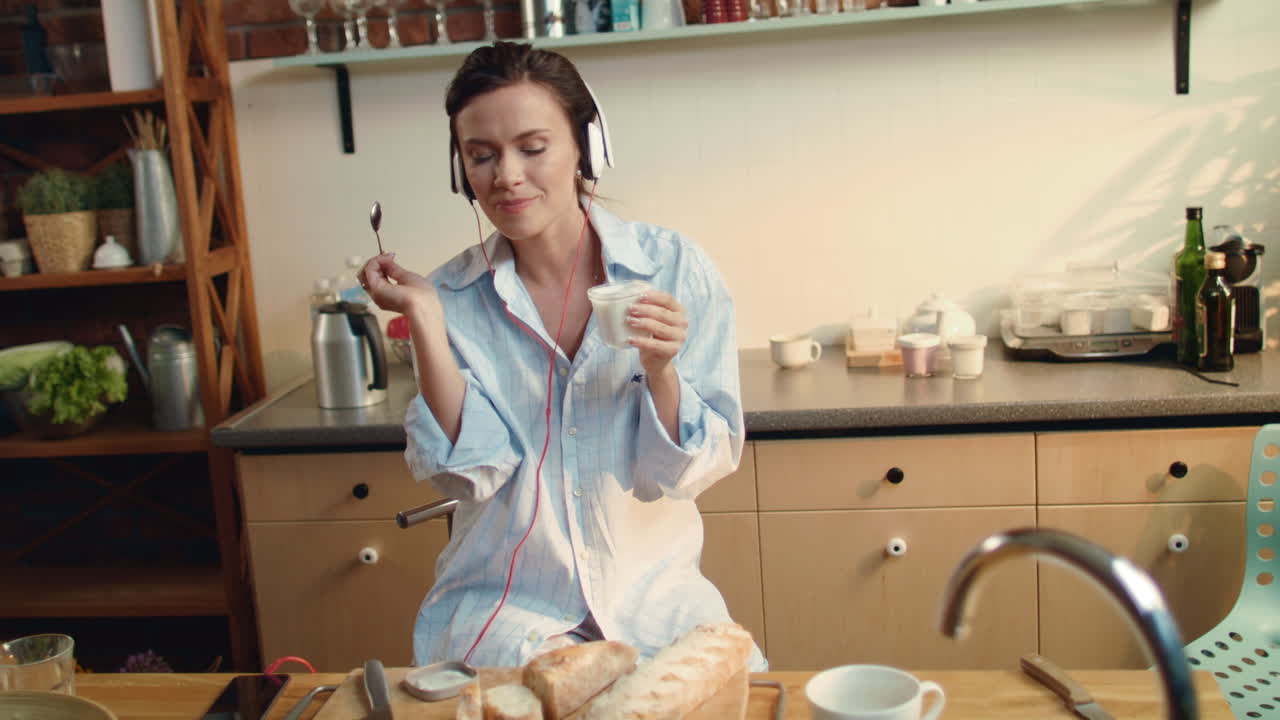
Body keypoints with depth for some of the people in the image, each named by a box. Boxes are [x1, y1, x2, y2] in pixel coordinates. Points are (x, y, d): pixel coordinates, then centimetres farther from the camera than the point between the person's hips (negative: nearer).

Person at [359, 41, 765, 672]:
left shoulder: (674, 270, -7)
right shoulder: (454, 296, -3)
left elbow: (688, 472, -6)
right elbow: (470, 471, -10)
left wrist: (660, 371, -25)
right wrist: (424, 322, -17)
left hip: (652, 591, 2)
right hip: (504, 599, -1)